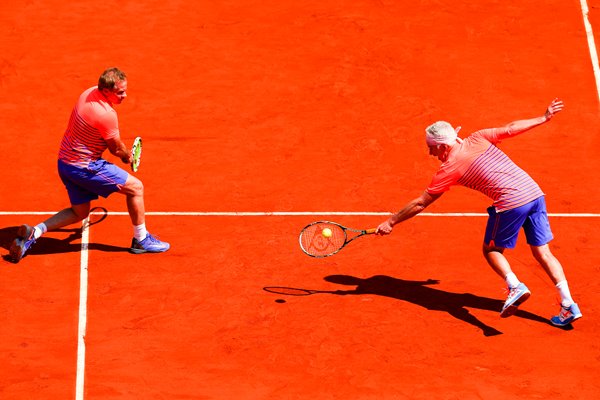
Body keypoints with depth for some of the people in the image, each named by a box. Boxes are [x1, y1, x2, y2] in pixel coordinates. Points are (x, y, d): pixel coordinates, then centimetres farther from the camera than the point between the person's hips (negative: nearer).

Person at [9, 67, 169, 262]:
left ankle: (33, 232, 8)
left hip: (65, 162, 9)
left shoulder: (89, 92, 1)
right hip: (84, 167, -9)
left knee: (79, 212, 22)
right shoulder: (106, 114, -26)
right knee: (135, 187, 3)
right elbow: (117, 149, -11)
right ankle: (141, 240, 16)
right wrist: (128, 157, 12)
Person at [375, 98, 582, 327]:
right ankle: (568, 305, 1)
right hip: (535, 193, 6)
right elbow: (511, 128, 20)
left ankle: (515, 286, -12)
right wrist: (544, 118, 34)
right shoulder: (477, 140, 12)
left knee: (492, 250, 14)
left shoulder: (450, 169, -1)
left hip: (511, 203, -6)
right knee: (542, 252, 10)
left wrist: (391, 222, 13)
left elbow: (420, 203, 4)